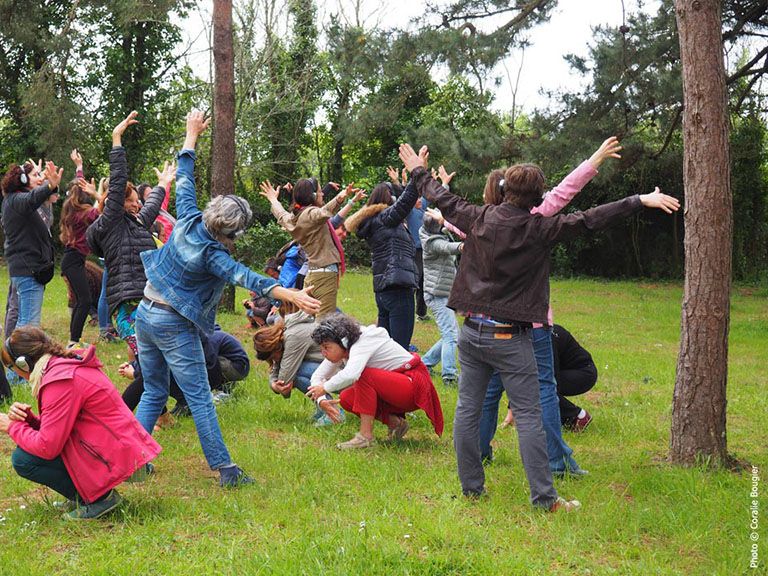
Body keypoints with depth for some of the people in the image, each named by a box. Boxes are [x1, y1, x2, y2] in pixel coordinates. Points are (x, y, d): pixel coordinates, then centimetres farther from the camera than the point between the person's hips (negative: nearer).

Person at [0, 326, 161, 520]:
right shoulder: (66, 365, 13)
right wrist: (27, 417, -1)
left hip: (118, 459, -10)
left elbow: (47, 447, -20)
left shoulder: (61, 380, -19)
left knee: (23, 459, -11)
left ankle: (100, 497, -5)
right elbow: (53, 429, 16)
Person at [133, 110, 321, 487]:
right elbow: (248, 279, -33)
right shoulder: (211, 255, -20)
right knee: (199, 399, -4)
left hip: (145, 313, 7)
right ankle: (225, 469, -3)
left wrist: (192, 134, 16)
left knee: (153, 392, 16)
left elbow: (184, 179, 6)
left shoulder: (188, 222, -5)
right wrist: (291, 296, -43)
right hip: (175, 327, -7)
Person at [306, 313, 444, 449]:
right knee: (347, 398, -8)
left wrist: (325, 388, -28)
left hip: (414, 384, -9)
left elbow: (350, 375, -44)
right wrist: (321, 401, -15)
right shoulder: (342, 350, 0)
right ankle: (395, 422, 4)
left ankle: (366, 436, -24)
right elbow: (317, 376, 4)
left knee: (364, 375, -30)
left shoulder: (363, 342, -25)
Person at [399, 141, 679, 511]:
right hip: (509, 338, -5)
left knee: (468, 409, 11)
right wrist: (640, 201, -11)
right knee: (528, 417, -2)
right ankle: (543, 497, -3)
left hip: (472, 332, 5)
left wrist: (419, 171, 34)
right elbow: (589, 220, -14)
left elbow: (443, 199, 16)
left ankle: (471, 487, 17)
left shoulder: (479, 219, 1)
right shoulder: (538, 230, -11)